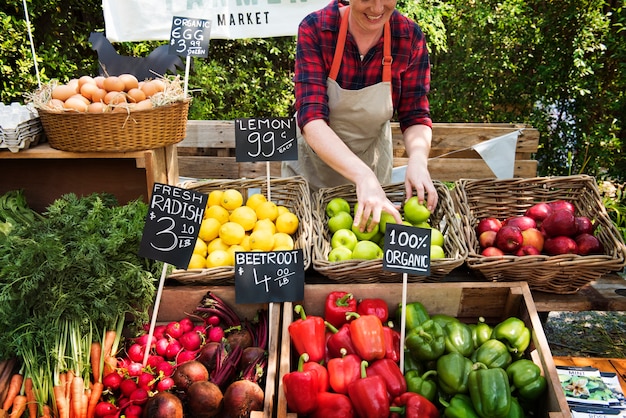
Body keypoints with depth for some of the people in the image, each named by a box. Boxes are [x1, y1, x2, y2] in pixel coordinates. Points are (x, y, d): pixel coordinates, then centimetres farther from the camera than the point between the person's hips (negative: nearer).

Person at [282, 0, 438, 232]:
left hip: (373, 160, 2)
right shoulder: (315, 29, -24)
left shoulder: (410, 37, -17)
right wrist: (363, 175, -46)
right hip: (314, 158, -1)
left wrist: (417, 160, -36)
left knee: (371, 228, 21)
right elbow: (311, 117, -33)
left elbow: (415, 116, -14)